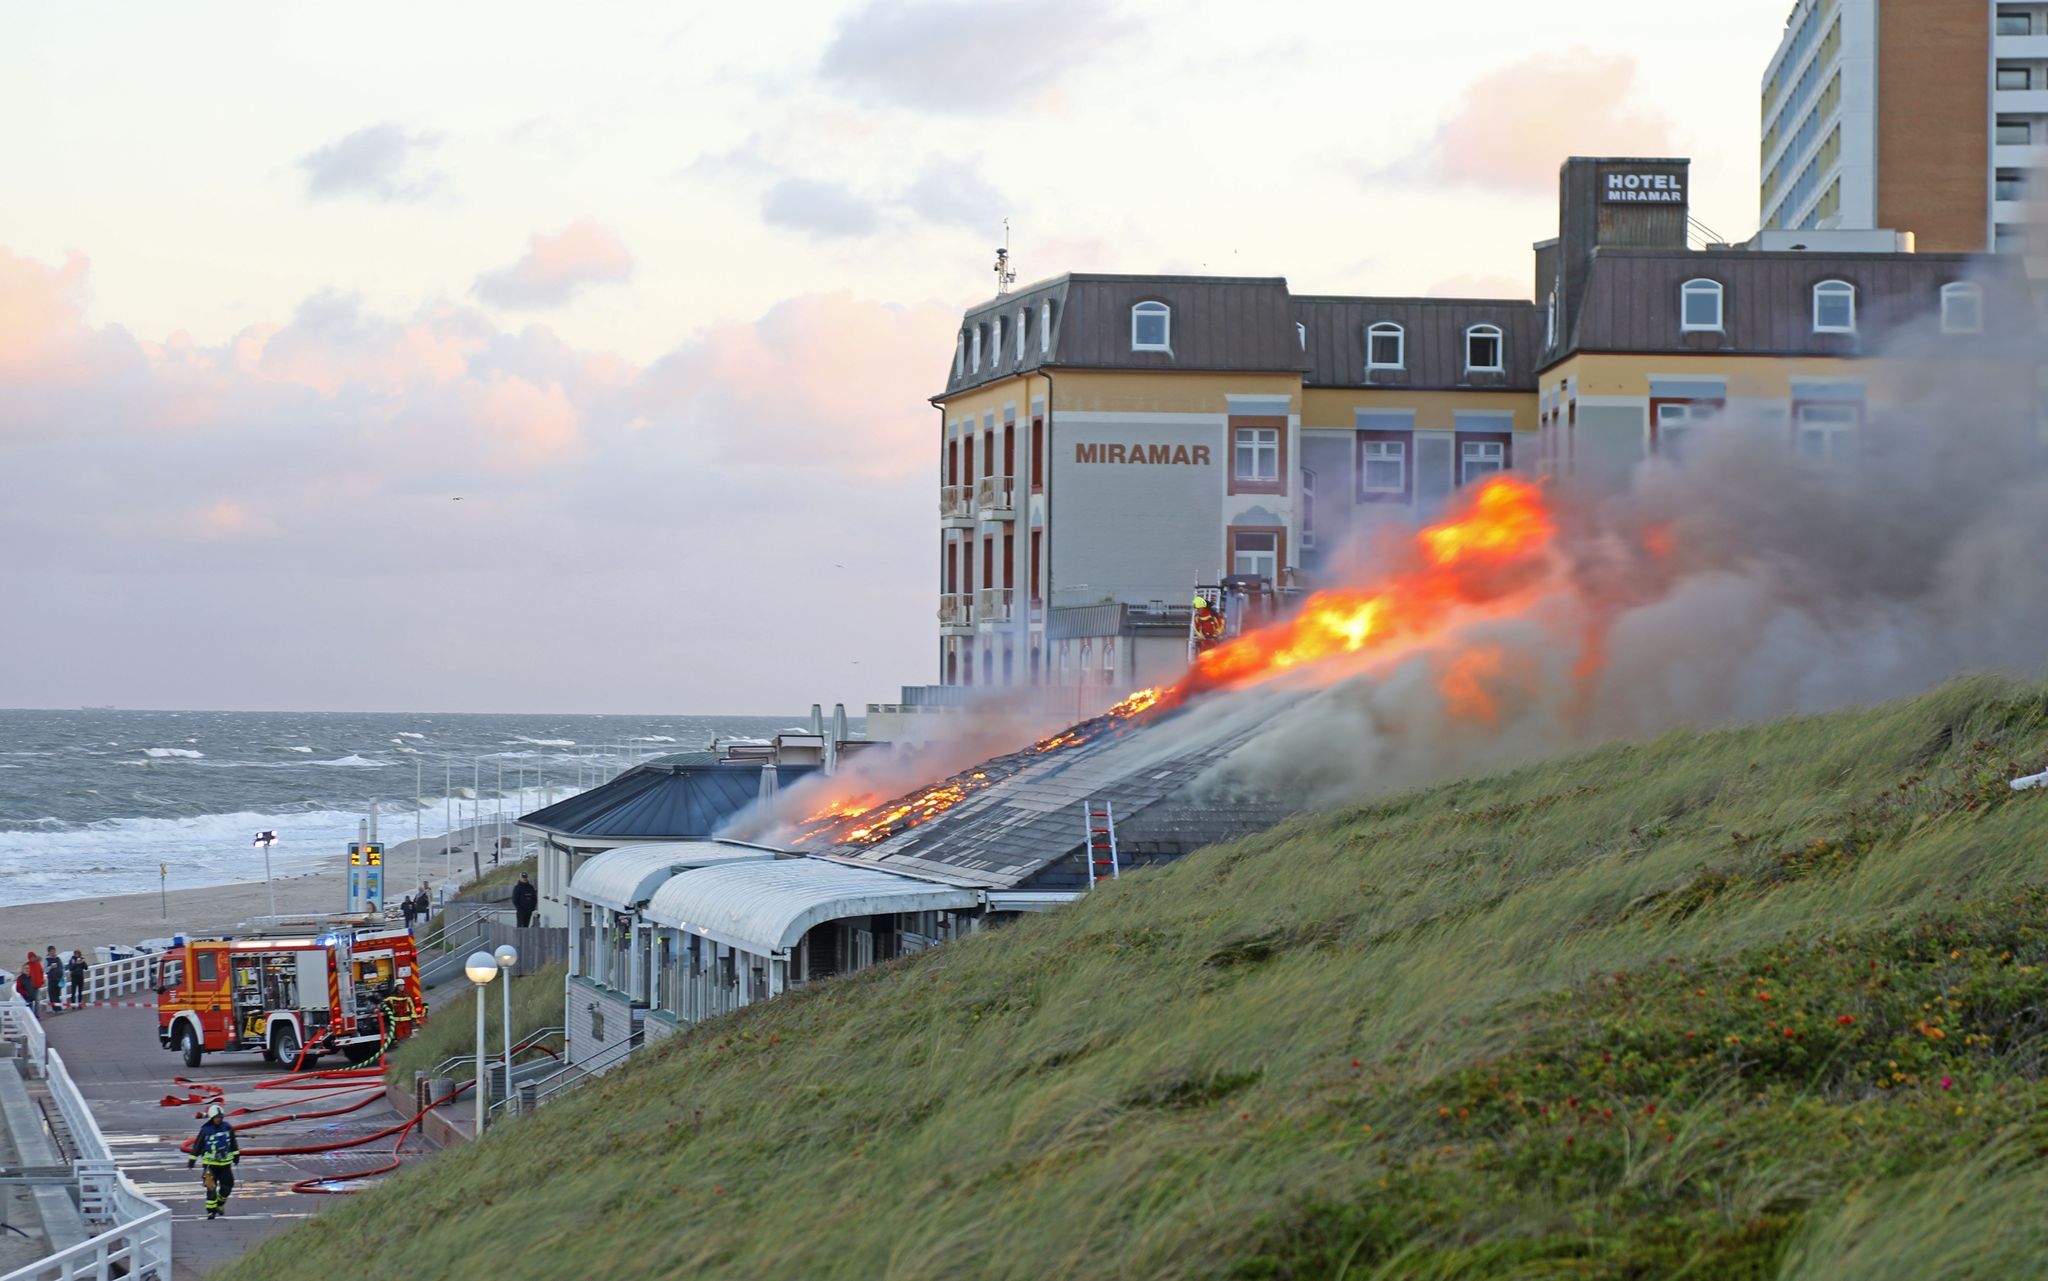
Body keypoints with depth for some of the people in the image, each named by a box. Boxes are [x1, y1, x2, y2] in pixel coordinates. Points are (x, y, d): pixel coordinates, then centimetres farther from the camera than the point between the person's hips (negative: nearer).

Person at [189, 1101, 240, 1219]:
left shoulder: (227, 1127, 0)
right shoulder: (205, 1130, -11)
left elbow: (233, 1143, 15)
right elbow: (197, 1146, -4)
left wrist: (236, 1155, 21)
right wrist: (192, 1160, -1)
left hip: (225, 1162, 4)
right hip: (210, 1163, -4)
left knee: (227, 1185, 5)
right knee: (211, 1187, -6)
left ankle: (220, 1204, 31)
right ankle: (211, 1211, 2)